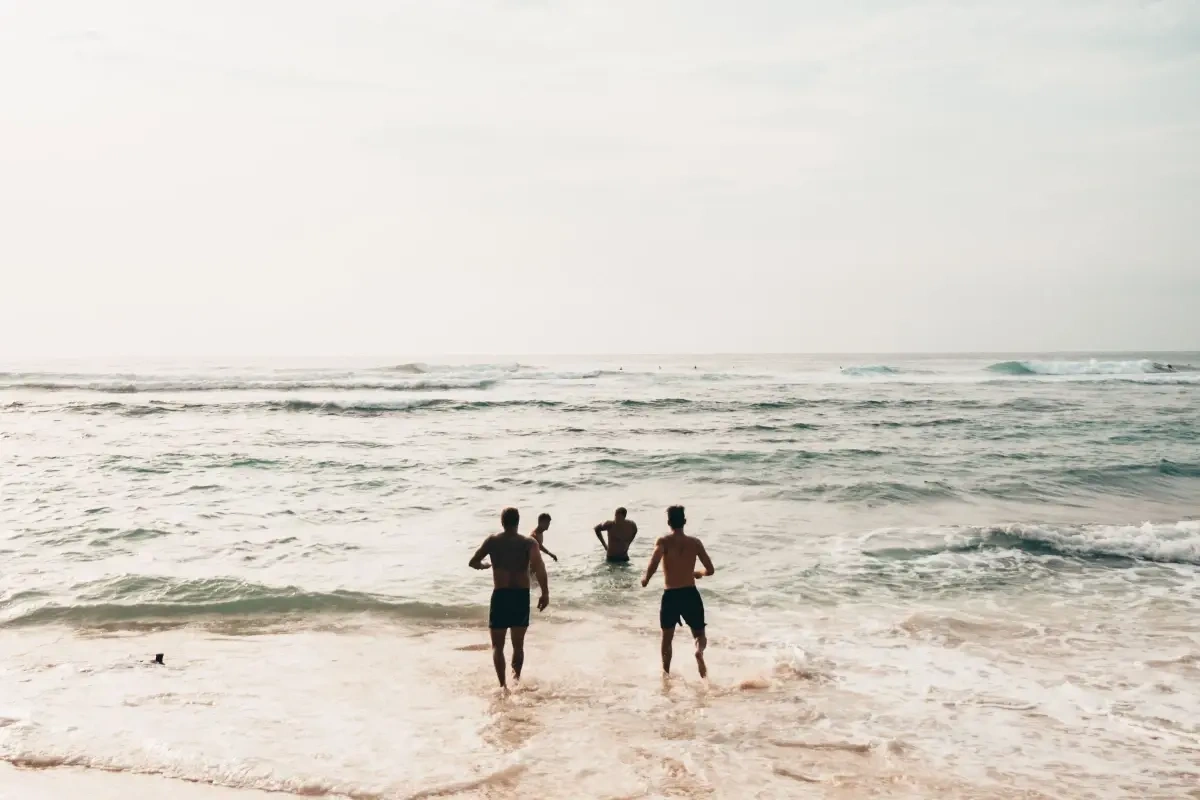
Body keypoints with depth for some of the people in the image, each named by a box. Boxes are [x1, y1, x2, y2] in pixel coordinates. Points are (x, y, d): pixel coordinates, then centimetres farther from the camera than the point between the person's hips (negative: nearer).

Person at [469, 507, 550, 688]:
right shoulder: (529, 543, -1)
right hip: (521, 596, 1)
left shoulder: (492, 541, 2)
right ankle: (516, 678, 26)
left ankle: (503, 685, -9)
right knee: (518, 644, 19)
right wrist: (545, 593, -16)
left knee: (497, 645, 6)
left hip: (501, 595, -1)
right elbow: (539, 567, -18)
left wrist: (486, 565, 27)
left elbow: (473, 562, 5)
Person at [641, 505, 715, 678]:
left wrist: (646, 579, -6)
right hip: (691, 594, 1)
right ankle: (699, 651, -20)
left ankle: (666, 673, 20)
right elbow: (710, 569, 1)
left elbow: (654, 563, -25)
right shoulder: (695, 542, 1)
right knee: (699, 635, 14)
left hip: (670, 596, -1)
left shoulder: (664, 541, -7)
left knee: (667, 638, 21)